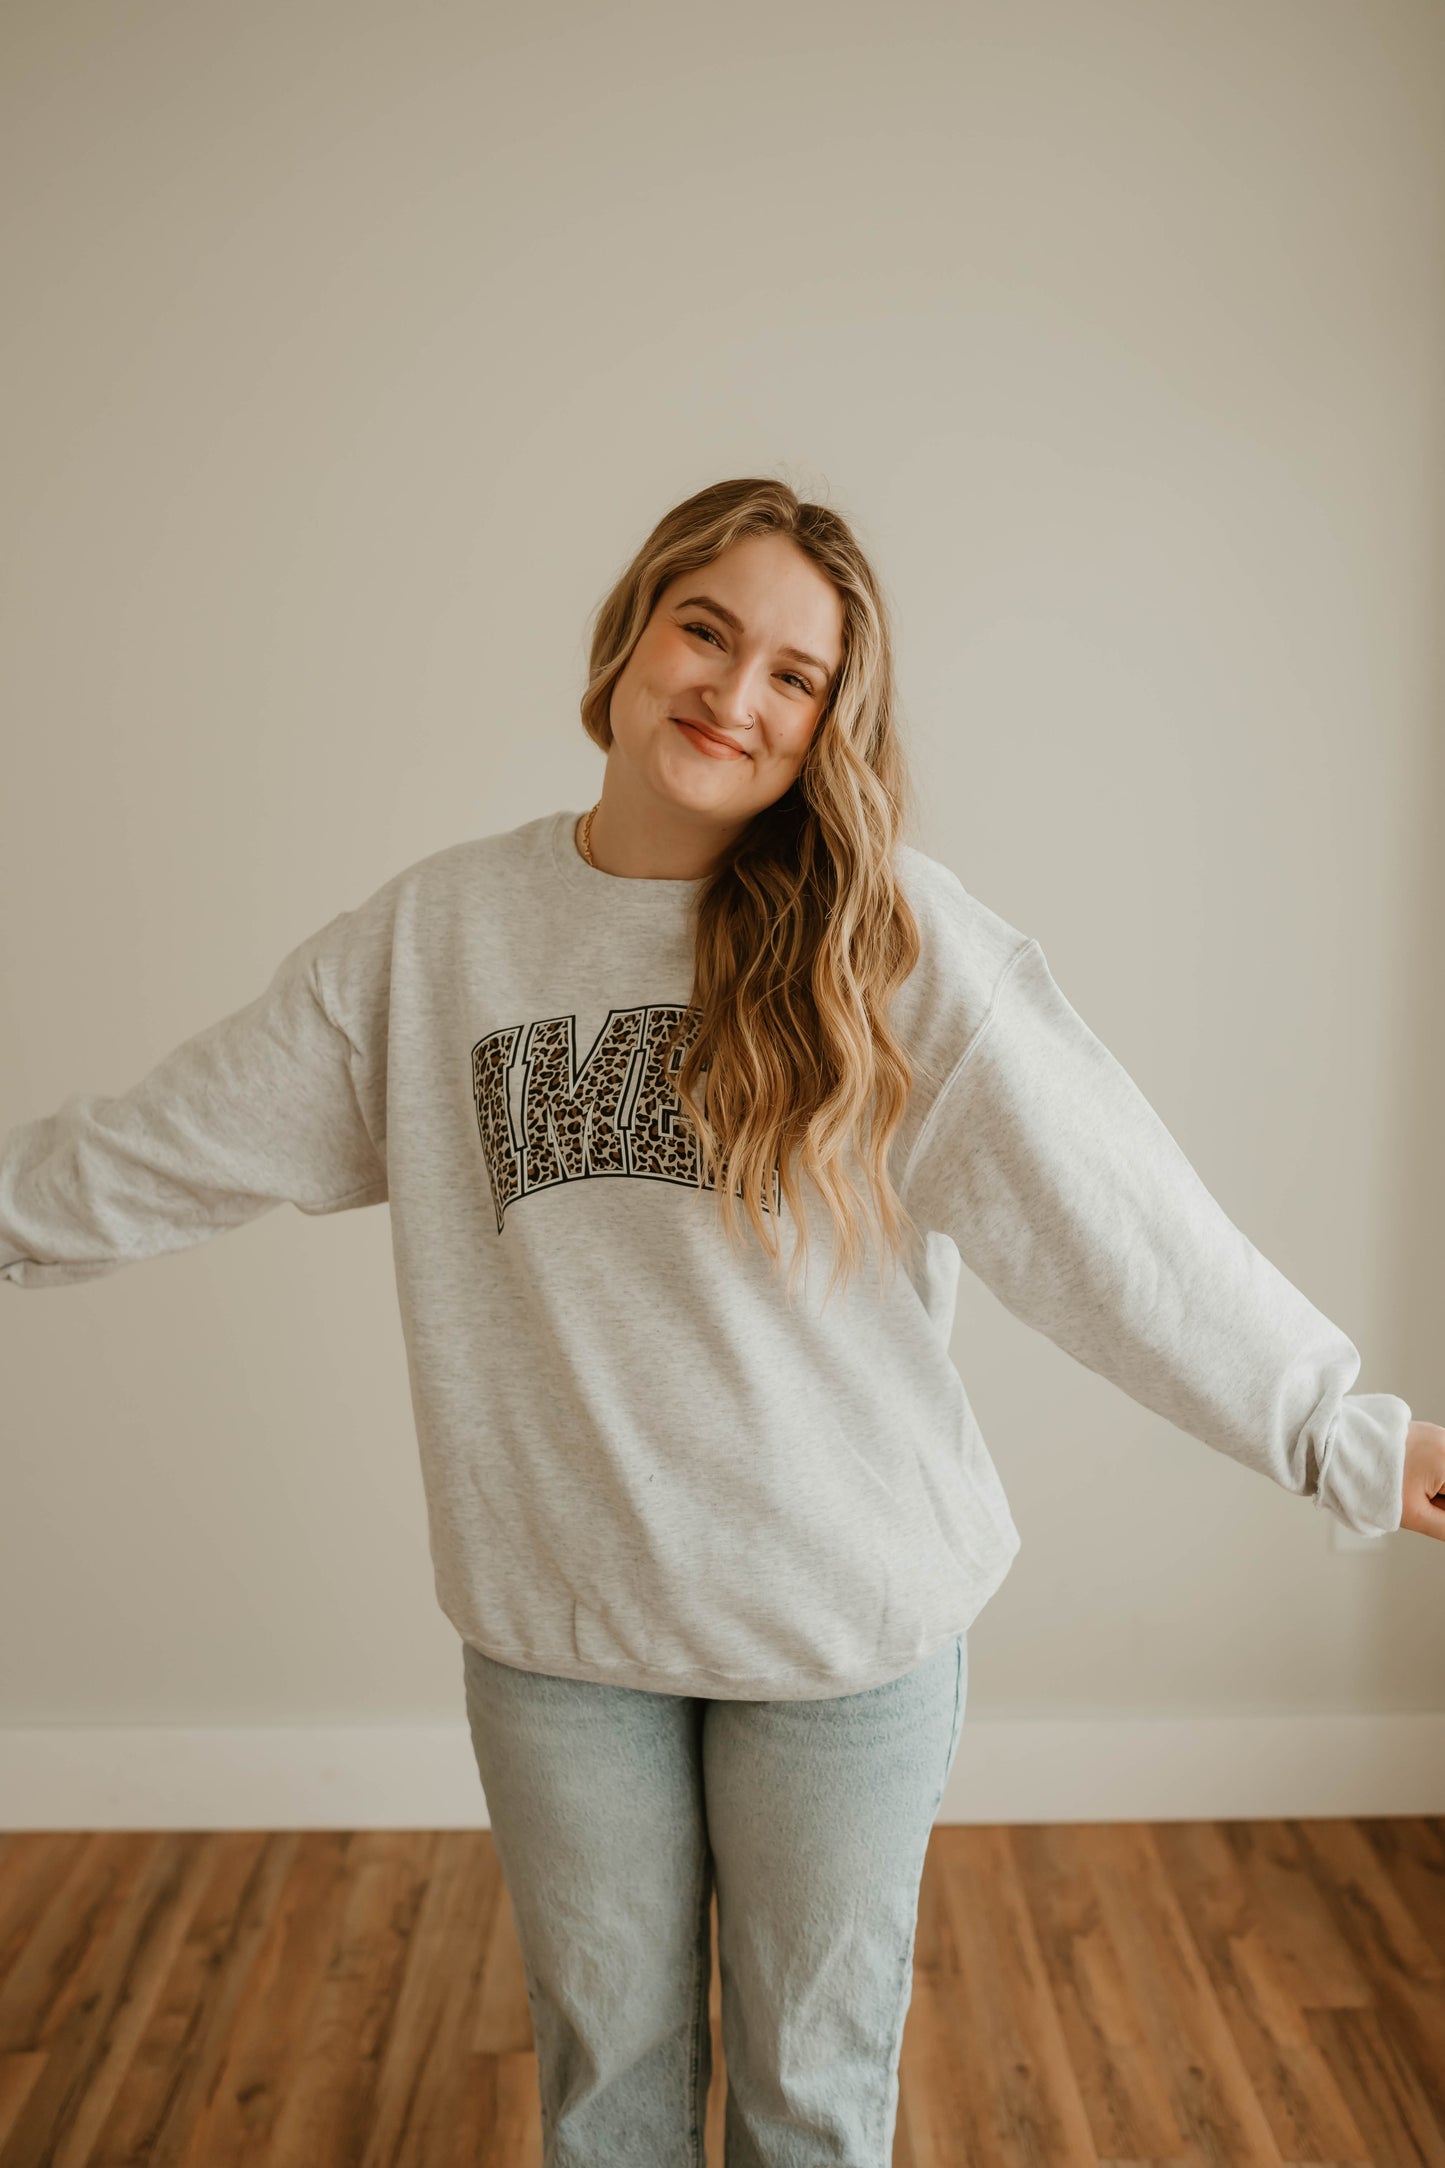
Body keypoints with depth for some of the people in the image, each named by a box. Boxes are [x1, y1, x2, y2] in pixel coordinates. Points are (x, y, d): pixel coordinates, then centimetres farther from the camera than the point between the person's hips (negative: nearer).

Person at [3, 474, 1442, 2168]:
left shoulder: (899, 939, -11)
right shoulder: (433, 932, -3)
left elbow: (1113, 1216, -13)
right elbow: (184, 1137, 4)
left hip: (847, 1620, -1)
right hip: (551, 1621, 2)